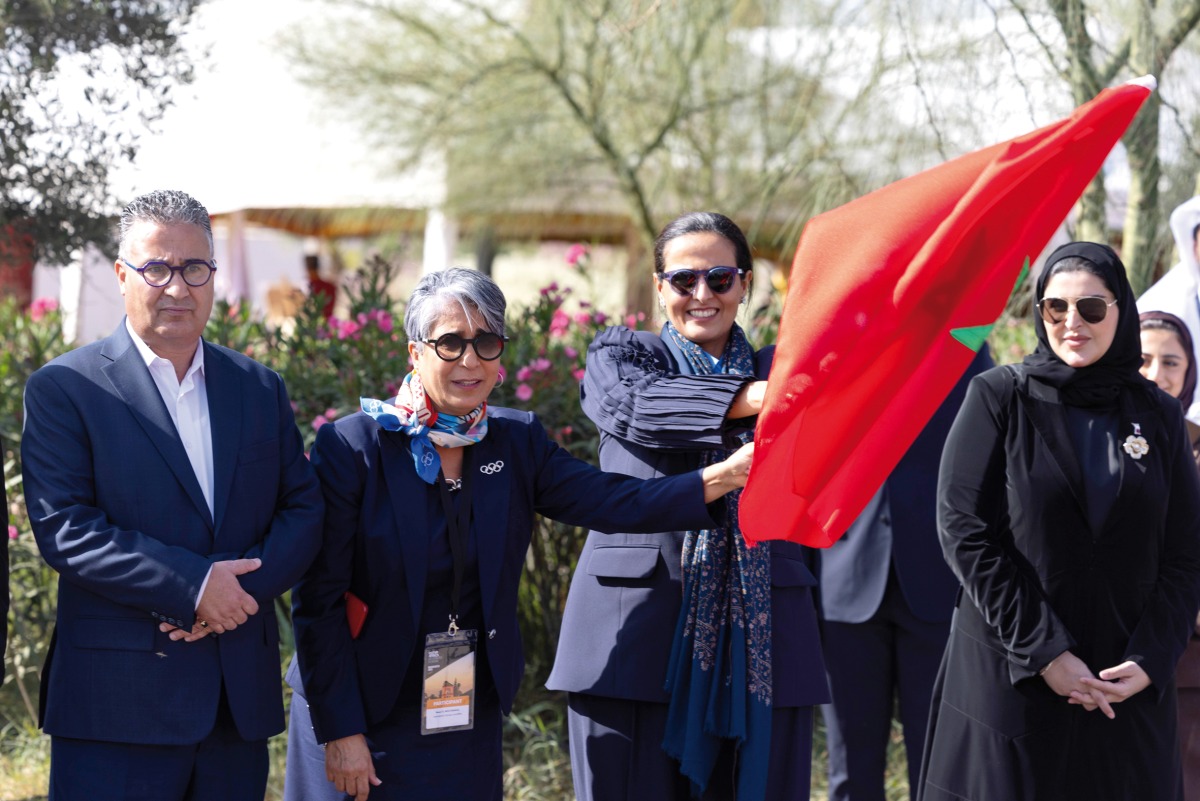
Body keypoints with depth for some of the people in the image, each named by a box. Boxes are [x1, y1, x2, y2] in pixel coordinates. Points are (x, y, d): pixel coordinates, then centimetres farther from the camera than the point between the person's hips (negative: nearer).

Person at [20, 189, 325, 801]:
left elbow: (304, 510, 9)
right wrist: (192, 584, -17)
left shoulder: (260, 388, 13)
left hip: (240, 698, 4)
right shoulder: (63, 388, -1)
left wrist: (245, 588, -10)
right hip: (118, 699, -4)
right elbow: (62, 527, -11)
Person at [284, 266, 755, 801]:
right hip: (366, 715, -4)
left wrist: (724, 476, -23)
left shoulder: (516, 442, 2)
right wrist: (340, 731, -13)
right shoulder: (352, 446, -12)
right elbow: (319, 601, -12)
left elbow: (611, 502, -10)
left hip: (471, 720, 4)